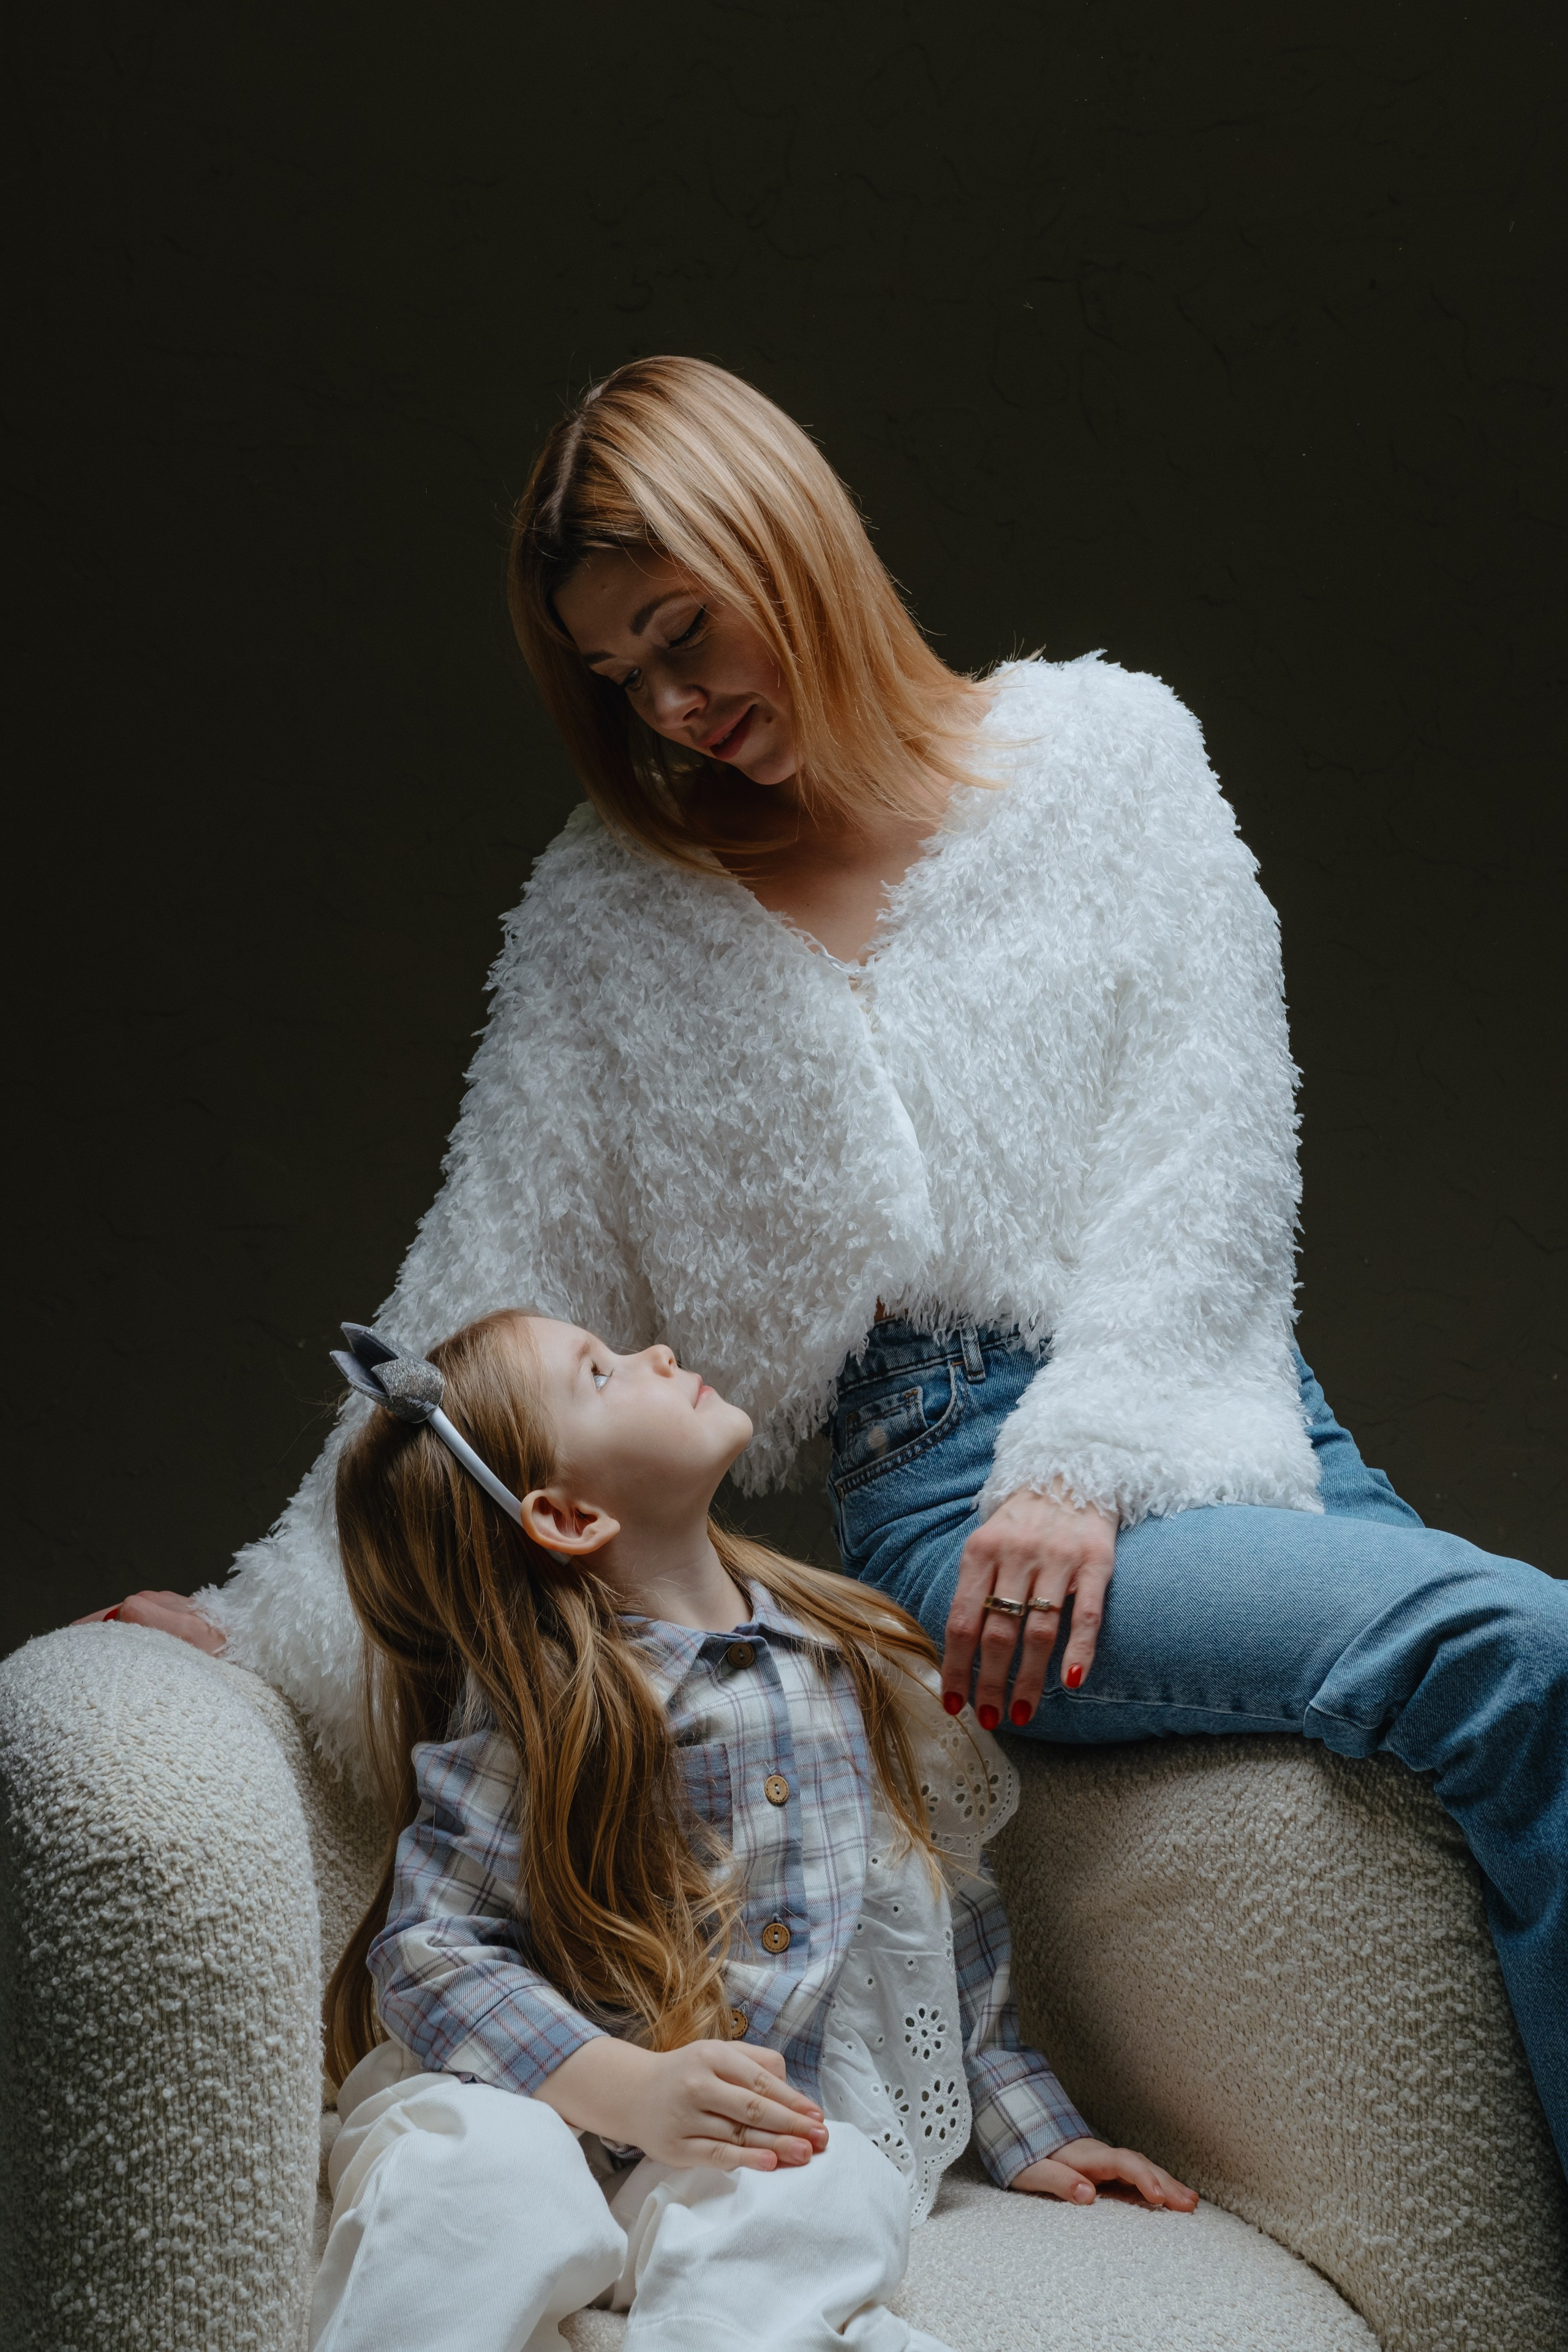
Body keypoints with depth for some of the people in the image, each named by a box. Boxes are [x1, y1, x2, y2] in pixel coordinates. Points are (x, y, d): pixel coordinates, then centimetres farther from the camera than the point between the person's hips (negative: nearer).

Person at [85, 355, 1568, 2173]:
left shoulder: (1104, 744, 11)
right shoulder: (613, 913, 11)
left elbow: (1210, 1147, 3)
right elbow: (475, 1306, 11)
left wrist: (1088, 1458, -10)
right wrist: (274, 1619, 6)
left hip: (1196, 1401, 3)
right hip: (935, 1489, -2)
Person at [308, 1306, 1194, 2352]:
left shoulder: (855, 1659, 10)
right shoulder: (534, 1714, -4)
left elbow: (953, 1908, 19)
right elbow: (429, 1949, -10)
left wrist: (1026, 2125, 20)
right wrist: (631, 2090, -23)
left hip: (807, 2116, 1)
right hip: (570, 2098, -1)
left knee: (776, 2219, -34)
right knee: (468, 2169, -34)